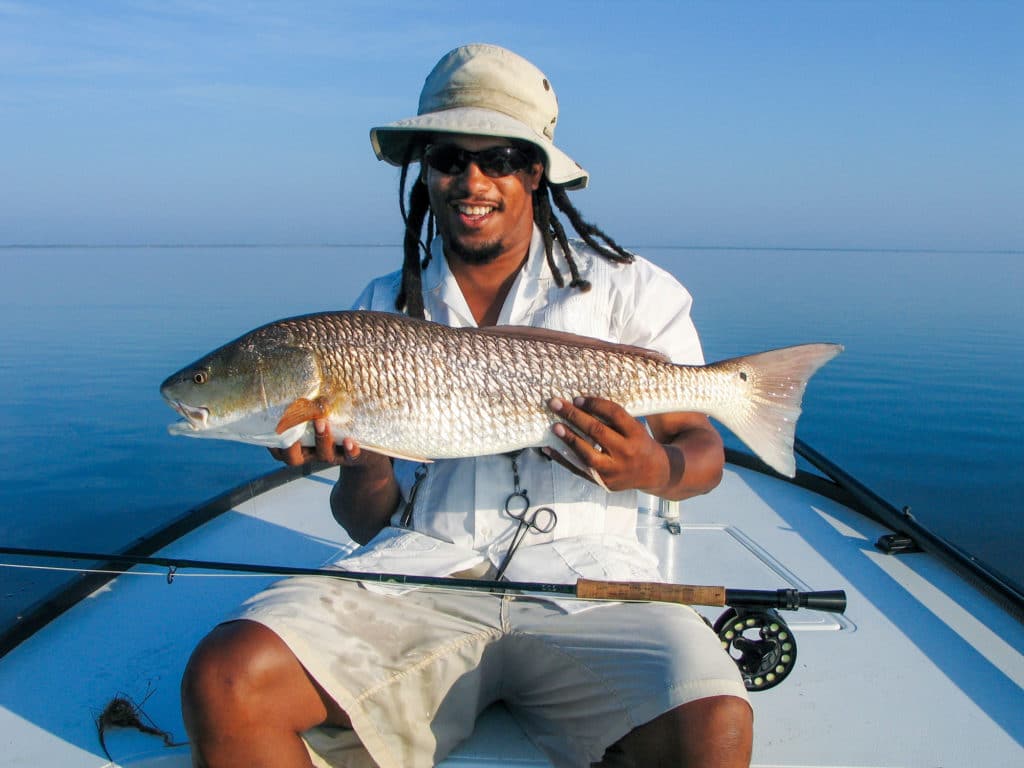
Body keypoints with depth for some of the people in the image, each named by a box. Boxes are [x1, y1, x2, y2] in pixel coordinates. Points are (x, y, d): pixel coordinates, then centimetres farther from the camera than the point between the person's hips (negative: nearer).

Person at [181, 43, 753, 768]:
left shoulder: (628, 288, 10)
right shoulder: (382, 310, 15)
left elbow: (702, 453, 10)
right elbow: (367, 523, 14)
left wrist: (654, 469, -14)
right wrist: (363, 468, -10)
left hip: (584, 576, -1)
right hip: (417, 568, 2)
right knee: (224, 681, -24)